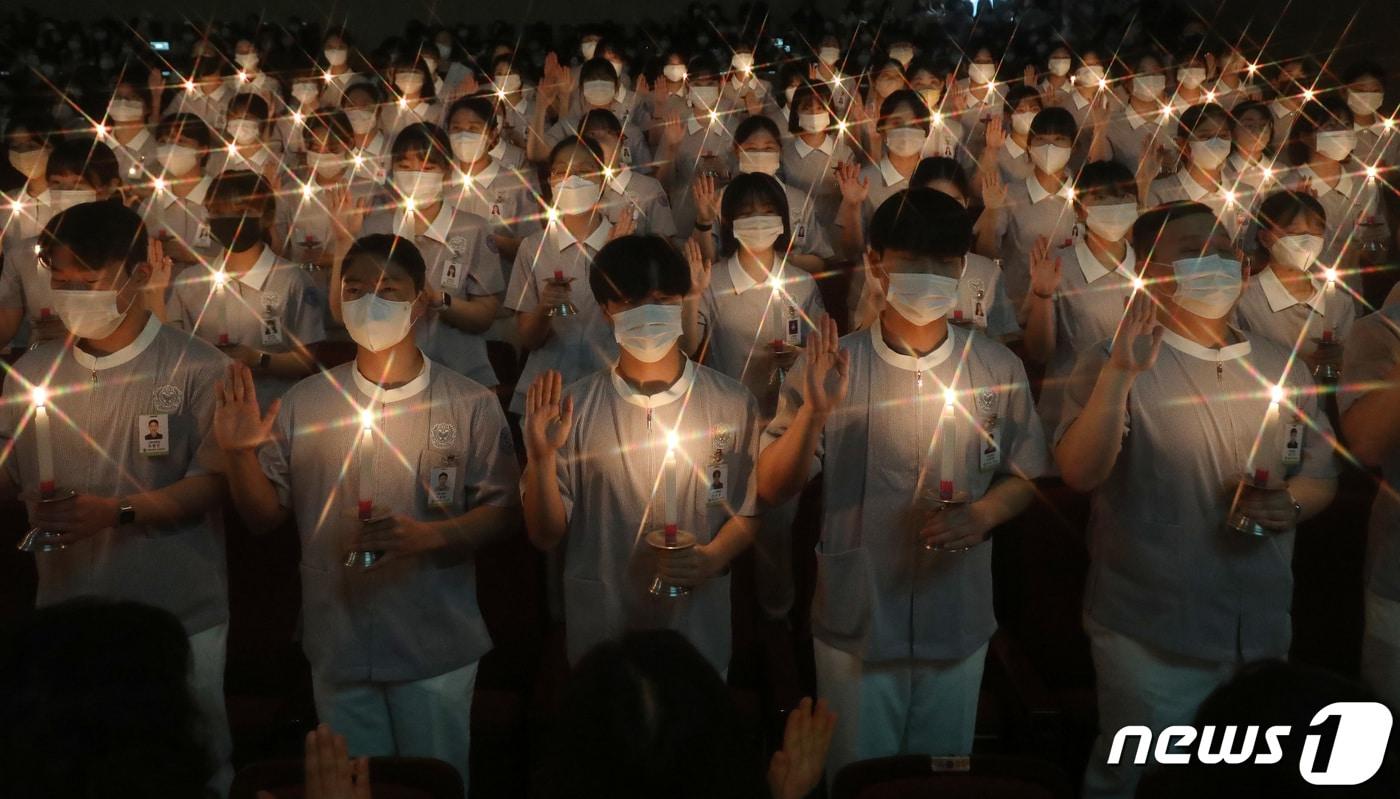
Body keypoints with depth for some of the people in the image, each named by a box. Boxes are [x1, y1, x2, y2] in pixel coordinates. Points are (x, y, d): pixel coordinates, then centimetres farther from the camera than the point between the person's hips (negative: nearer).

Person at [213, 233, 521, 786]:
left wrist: (426, 536, -21)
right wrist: (238, 454, -12)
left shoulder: (470, 404, -4)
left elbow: (505, 512, -5)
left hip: (436, 651, -2)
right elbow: (265, 516, 5)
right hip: (338, 650, 2)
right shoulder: (303, 404, 2)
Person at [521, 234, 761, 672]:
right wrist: (541, 457, -21)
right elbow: (545, 535, -4)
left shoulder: (733, 403, -5)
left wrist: (713, 558, -14)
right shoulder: (573, 407, -7)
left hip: (699, 634, 0)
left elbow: (749, 510, 5)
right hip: (599, 634, 0)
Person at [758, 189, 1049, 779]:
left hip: (958, 622, 1)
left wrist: (985, 514, -14)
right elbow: (773, 490, -9)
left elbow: (1025, 476, 6)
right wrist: (814, 412, -25)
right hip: (855, 621, -1)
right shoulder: (830, 367, -8)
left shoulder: (998, 369, -4)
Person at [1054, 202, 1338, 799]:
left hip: (1263, 630, 5)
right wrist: (1120, 373, -32)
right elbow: (1080, 474, -21)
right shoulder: (1114, 364, -7)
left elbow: (1322, 472, 13)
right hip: (1151, 633, -4)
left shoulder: (1281, 366, 7)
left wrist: (1291, 503, -10)